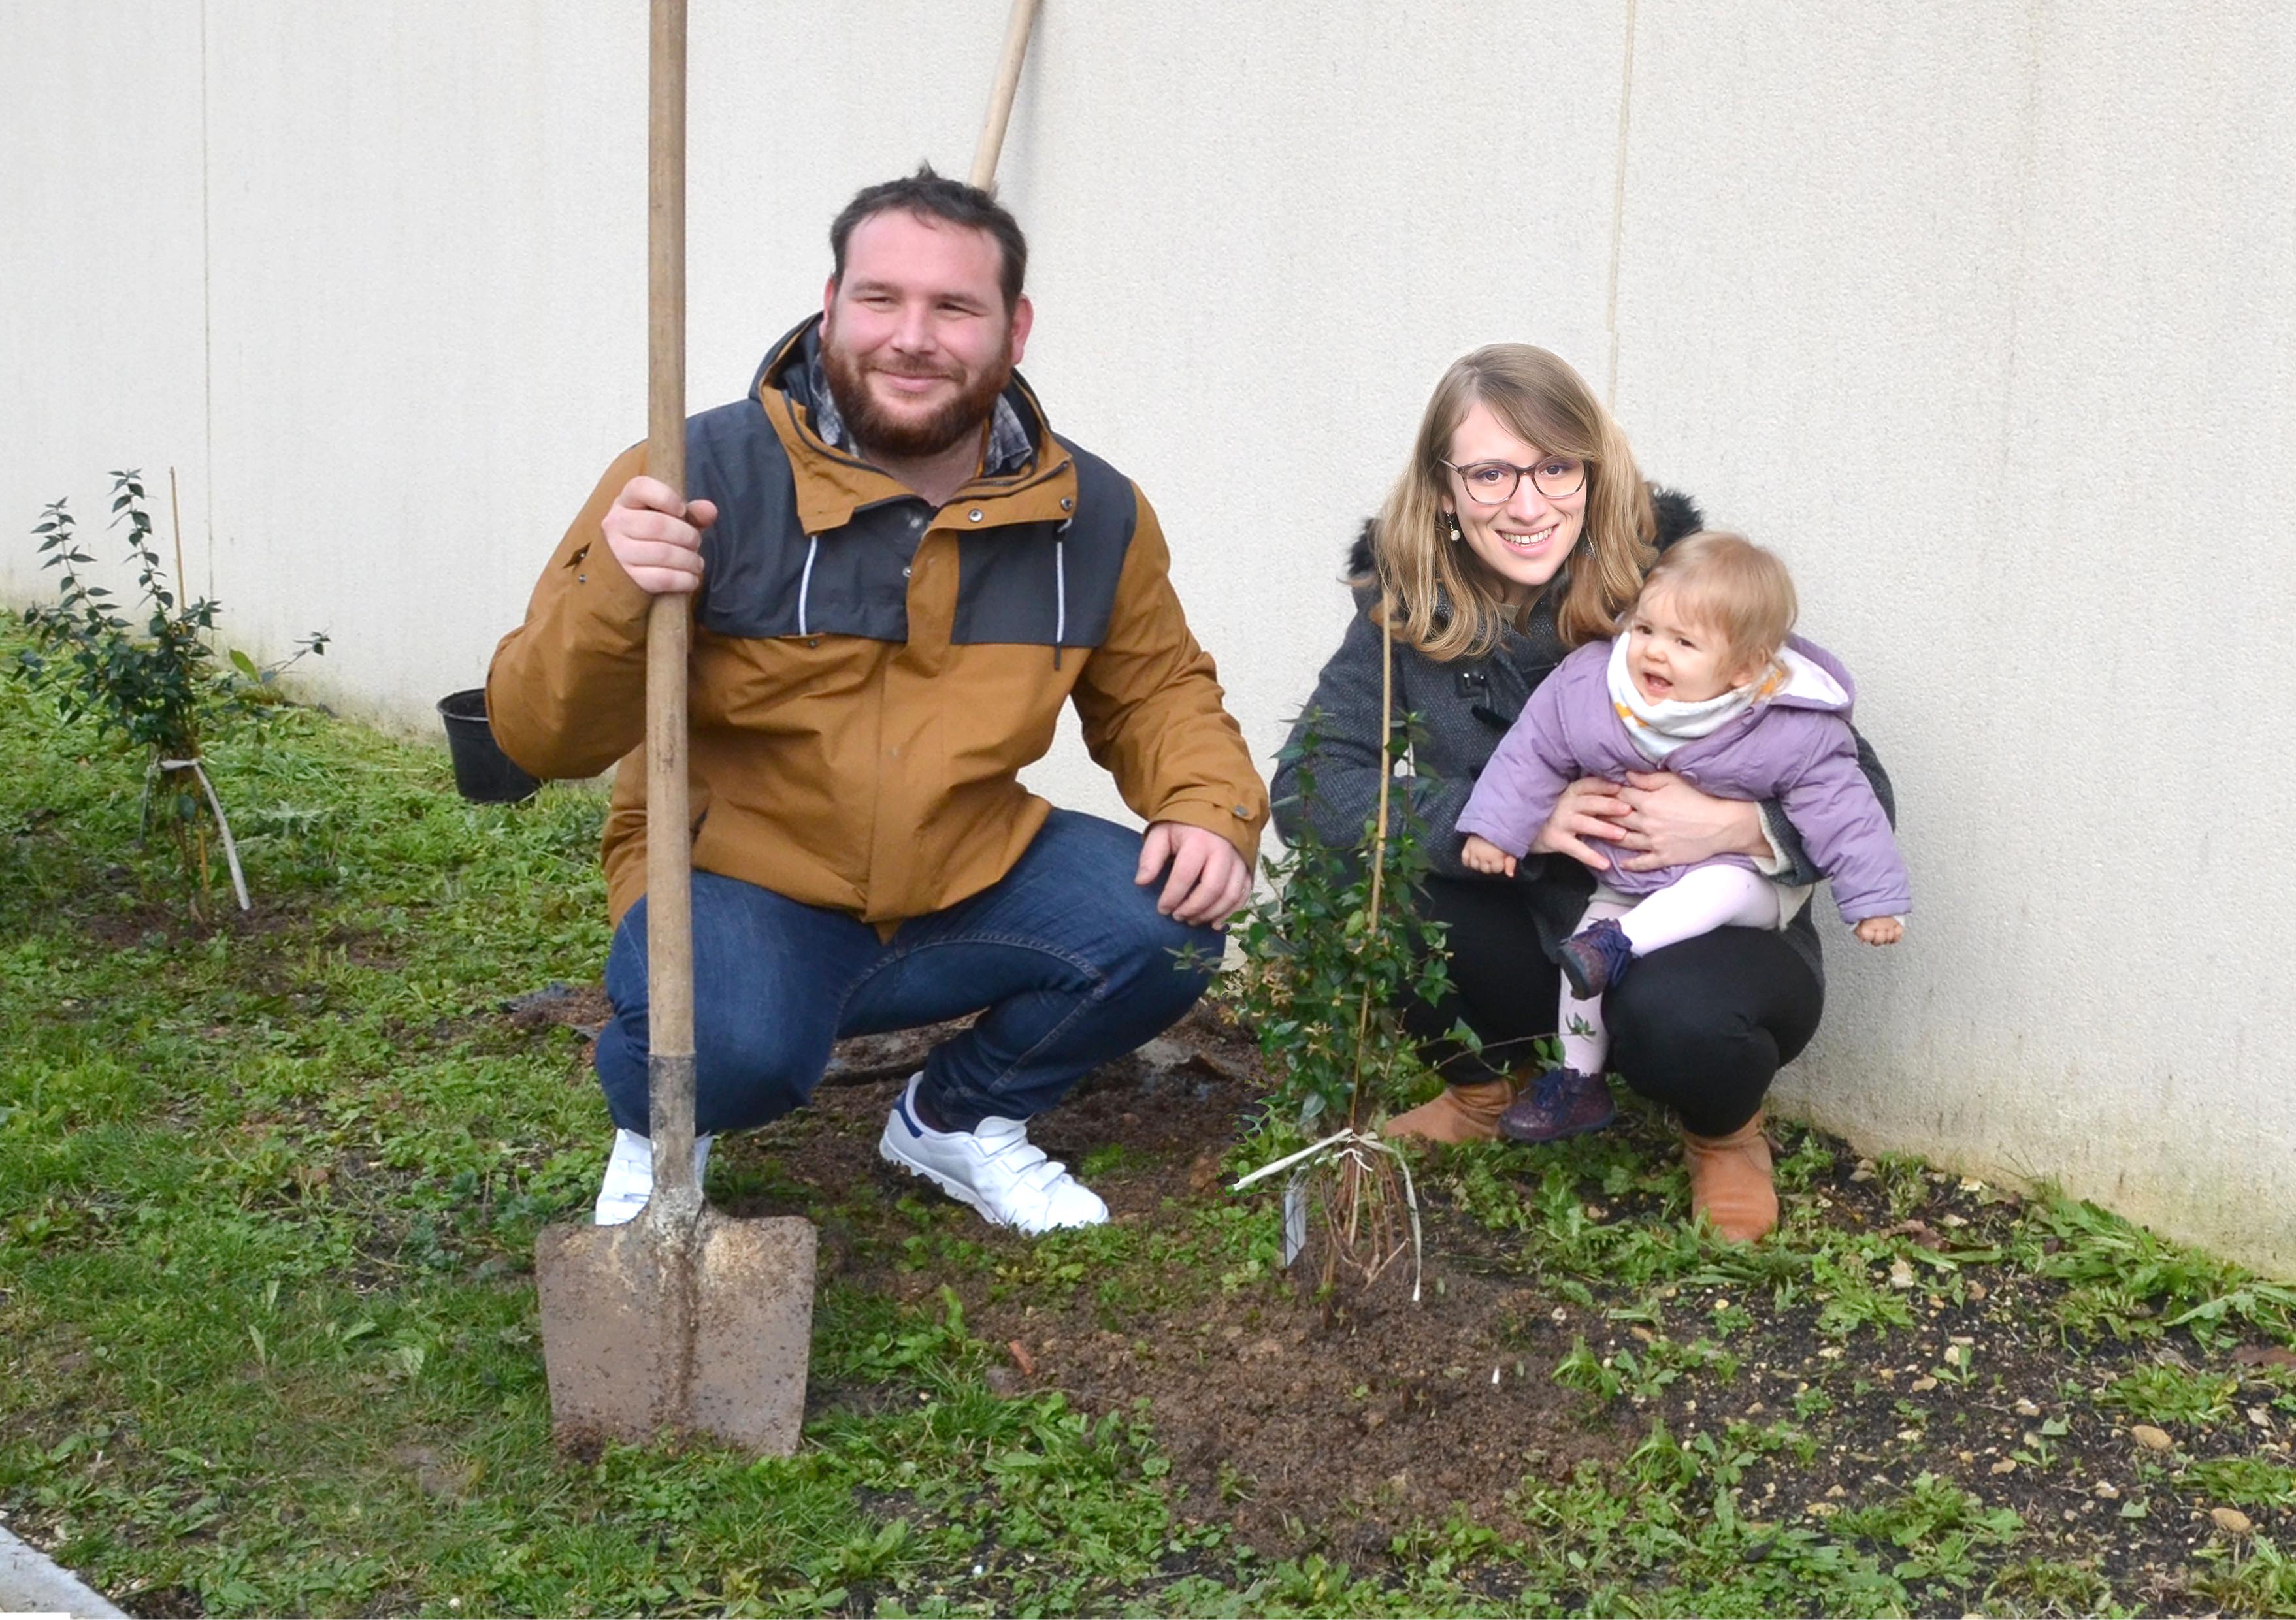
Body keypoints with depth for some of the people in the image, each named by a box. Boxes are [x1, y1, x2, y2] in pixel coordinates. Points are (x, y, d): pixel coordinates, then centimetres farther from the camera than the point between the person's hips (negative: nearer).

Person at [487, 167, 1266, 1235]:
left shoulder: (1093, 515, -1)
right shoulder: (702, 475, -15)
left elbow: (1158, 691, 16)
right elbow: (541, 738, -14)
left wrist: (1212, 813, -5)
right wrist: (609, 602, -35)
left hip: (964, 886, 5)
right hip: (738, 878, -4)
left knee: (1171, 923, -18)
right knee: (731, 1047, -35)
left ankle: (960, 1122, 13)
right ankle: (657, 1136, 7)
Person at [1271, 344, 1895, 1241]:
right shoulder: (1410, 607, -10)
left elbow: (1859, 790, -16)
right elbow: (1305, 788, -20)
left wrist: (1740, 825, -37)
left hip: (1709, 932, -3)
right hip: (1529, 932, 3)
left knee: (1676, 1016, -36)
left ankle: (1727, 1133, 3)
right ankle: (1485, 1085, 9)